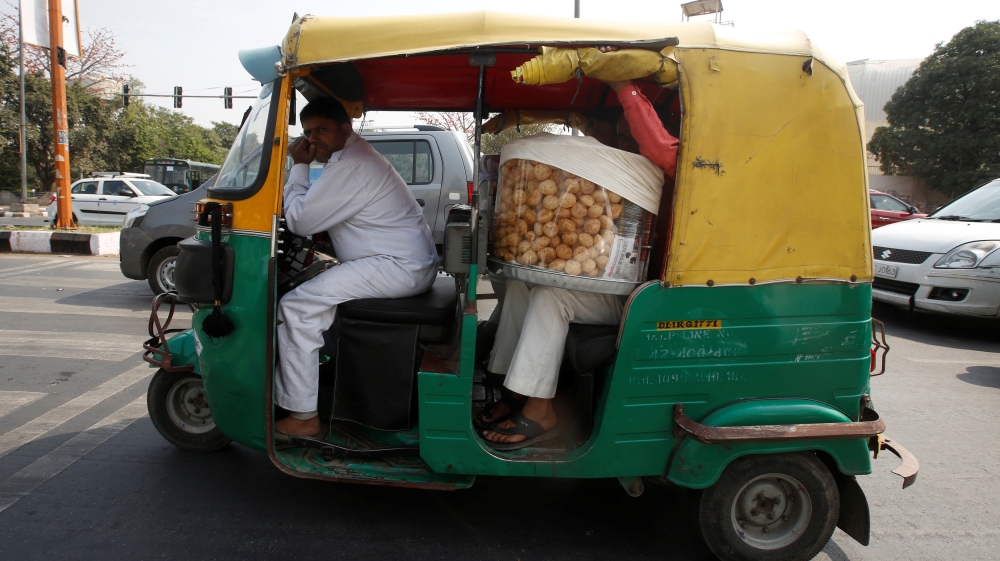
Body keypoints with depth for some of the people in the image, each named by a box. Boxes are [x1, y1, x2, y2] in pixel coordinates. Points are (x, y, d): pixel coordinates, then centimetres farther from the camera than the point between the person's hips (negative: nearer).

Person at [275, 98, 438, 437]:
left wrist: (299, 165, -5)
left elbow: (299, 221, -14)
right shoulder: (353, 155, 20)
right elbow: (318, 214, 27)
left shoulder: (349, 167, -16)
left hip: (399, 267, -11)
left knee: (297, 307, -14)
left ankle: (303, 416, -11)